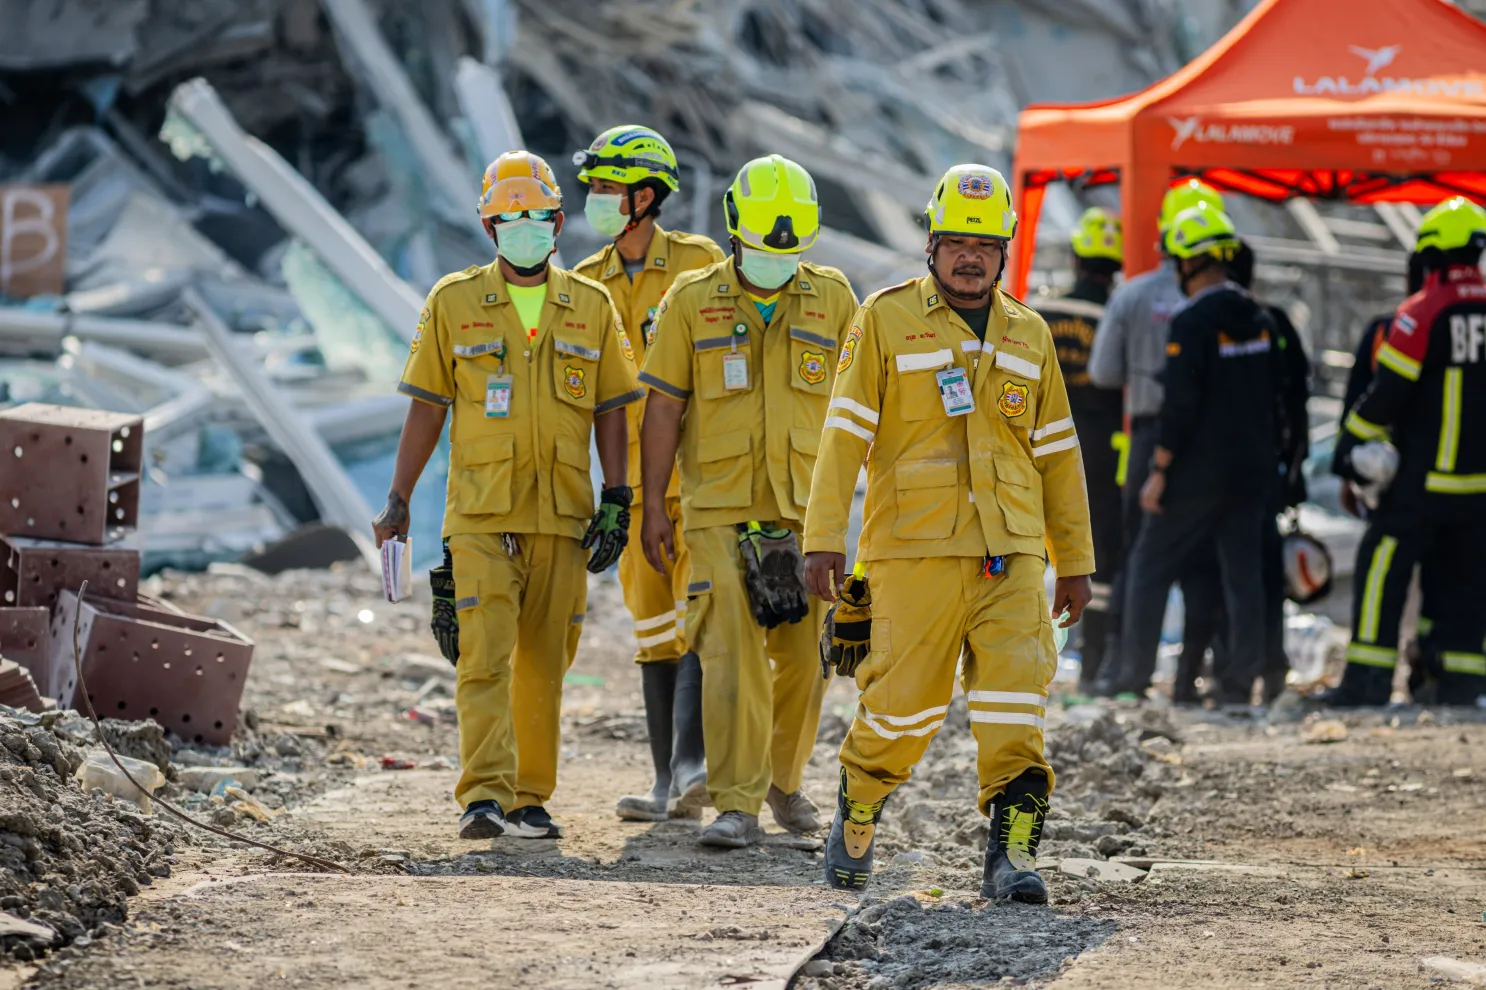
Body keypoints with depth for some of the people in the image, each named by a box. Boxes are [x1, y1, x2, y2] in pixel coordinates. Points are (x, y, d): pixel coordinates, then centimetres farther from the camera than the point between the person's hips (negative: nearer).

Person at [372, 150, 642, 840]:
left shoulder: (590, 307, 8)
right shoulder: (454, 302, 4)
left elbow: (610, 412, 10)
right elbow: (426, 408, 7)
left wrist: (615, 499, 0)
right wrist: (398, 501, 4)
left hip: (562, 516, 2)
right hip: (480, 516, -2)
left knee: (543, 664, 7)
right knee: (485, 655, -13)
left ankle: (530, 798, 16)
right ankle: (483, 797, -19)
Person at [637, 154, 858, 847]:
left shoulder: (832, 299, 6)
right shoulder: (692, 300, 2)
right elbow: (662, 406, 3)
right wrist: (651, 505, -2)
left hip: (807, 510, 2)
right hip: (720, 509, -2)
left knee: (804, 655, 7)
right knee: (731, 653, -11)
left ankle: (785, 781, 28)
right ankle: (737, 806, -11)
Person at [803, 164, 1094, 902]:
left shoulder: (1028, 336, 14)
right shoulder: (887, 320, 2)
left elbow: (1057, 454, 19)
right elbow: (844, 433, -2)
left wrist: (1075, 561, 17)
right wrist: (823, 538, -10)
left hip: (1011, 553, 3)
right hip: (915, 549, -3)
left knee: (1016, 704, -10)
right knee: (902, 704, -1)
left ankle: (1011, 853, -10)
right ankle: (856, 821, 24)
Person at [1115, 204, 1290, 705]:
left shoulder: (1192, 323, -15)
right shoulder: (1260, 320, 8)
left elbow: (1179, 404, -18)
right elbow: (1276, 397, 13)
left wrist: (1159, 471, -12)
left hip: (1197, 473, -6)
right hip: (1252, 472, 6)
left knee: (1149, 568, 4)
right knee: (1244, 574, 7)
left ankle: (1134, 676, 2)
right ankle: (1244, 678, 3)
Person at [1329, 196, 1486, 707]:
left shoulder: (1422, 313, -12)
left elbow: (1386, 391, -12)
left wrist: (1350, 445, 0)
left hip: (1425, 475, -6)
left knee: (1383, 563, -2)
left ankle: (1368, 675, -7)